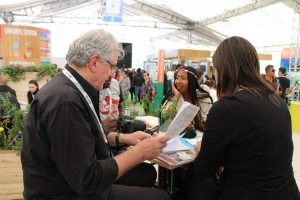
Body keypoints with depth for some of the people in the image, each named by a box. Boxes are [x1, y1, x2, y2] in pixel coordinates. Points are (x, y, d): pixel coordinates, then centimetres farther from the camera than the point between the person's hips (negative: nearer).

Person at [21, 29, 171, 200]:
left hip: (80, 182, 9)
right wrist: (139, 152, -20)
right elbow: (87, 180, -28)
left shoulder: (70, 89, 2)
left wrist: (123, 138, 4)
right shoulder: (65, 100, -29)